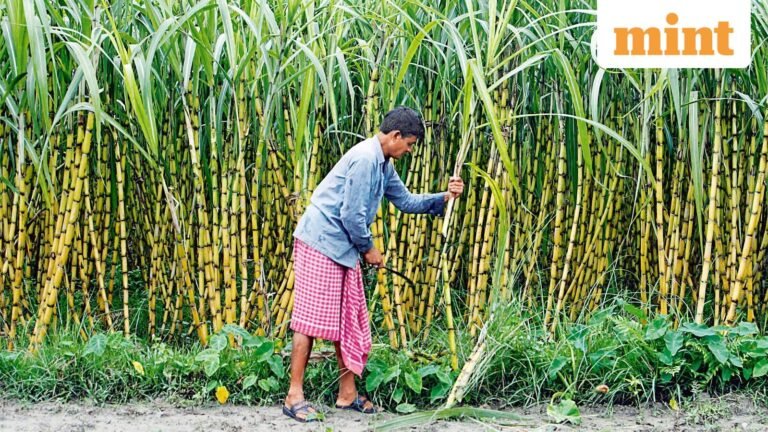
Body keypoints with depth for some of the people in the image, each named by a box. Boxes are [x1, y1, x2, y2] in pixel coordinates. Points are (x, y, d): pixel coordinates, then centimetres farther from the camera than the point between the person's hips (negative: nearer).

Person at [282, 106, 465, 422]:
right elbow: (352, 214, -21)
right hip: (320, 244, -10)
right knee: (312, 317, -8)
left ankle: (347, 394, 17)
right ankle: (294, 396, -5)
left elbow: (405, 201, 21)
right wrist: (368, 249, -7)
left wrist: (444, 198, 9)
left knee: (349, 321, 10)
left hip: (343, 249, 10)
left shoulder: (383, 165, 13)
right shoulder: (365, 159, -19)